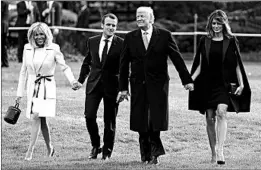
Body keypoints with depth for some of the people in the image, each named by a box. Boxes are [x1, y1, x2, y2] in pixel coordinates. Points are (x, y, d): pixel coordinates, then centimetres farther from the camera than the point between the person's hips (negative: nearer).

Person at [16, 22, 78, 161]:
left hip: (47, 88, -4)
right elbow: (24, 71, 13)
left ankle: (30, 150, -18)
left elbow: (64, 67, -3)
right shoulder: (28, 49, 7)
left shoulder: (53, 49, -5)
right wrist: (20, 93, 14)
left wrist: (72, 80, -21)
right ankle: (49, 148, 23)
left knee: (36, 117, -17)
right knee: (41, 120, 7)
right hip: (32, 87, 4)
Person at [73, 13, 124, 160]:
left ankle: (107, 151, 18)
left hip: (112, 85, -3)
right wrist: (81, 80, 11)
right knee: (89, 116, -7)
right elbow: (87, 62, 19)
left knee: (110, 121, 3)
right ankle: (95, 146, 14)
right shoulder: (92, 42, 7)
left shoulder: (121, 44, -5)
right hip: (94, 83, 3)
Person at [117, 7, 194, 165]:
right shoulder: (130, 38, 5)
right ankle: (146, 152, 14)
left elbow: (177, 58, 2)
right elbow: (124, 64, 8)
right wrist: (123, 88, 5)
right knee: (140, 120, 1)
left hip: (158, 84, -2)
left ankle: (154, 152, 10)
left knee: (156, 119, -5)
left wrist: (187, 80, -1)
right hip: (138, 84, 2)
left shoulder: (164, 36, 0)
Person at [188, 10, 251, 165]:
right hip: (207, 84, 3)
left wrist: (241, 83, -1)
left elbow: (237, 65, 5)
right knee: (210, 118, 3)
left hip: (225, 84, -3)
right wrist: (190, 79, -2)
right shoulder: (205, 41, 8)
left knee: (221, 112, -22)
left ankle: (220, 151, -28)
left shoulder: (231, 41, 3)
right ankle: (214, 153, 13)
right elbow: (200, 65, 11)